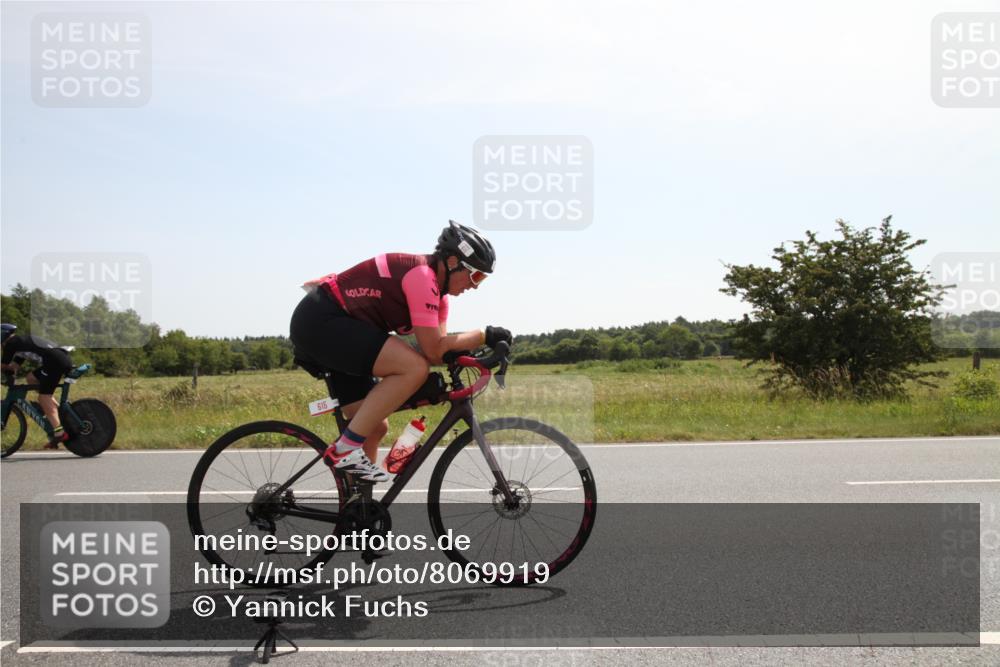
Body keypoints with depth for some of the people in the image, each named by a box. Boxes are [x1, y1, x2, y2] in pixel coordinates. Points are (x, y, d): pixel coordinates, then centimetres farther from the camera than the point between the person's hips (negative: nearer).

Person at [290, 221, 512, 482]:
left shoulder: (437, 287, 12)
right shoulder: (422, 275, -18)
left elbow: (439, 346, 9)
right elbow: (433, 349, -19)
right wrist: (485, 335, -13)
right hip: (321, 320, -11)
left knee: (375, 427, 10)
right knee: (415, 368, -24)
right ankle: (345, 449, -19)